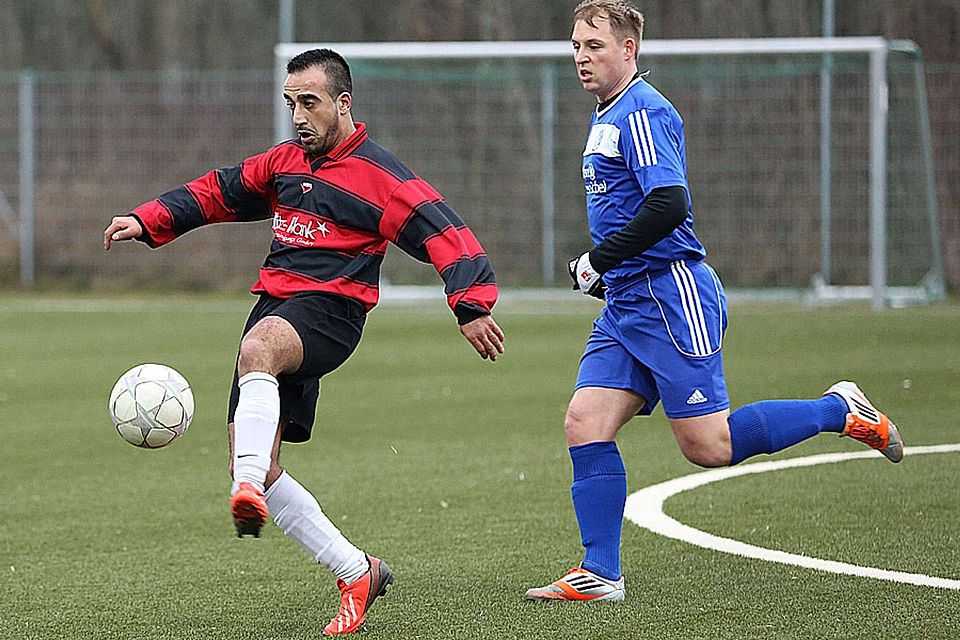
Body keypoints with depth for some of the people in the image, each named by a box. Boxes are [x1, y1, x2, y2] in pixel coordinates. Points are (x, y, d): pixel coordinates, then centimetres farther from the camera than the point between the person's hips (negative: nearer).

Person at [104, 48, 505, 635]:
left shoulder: (379, 175, -3)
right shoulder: (284, 163, 18)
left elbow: (445, 234, -11)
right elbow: (218, 192, 29)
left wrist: (471, 305, -24)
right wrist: (148, 221, 17)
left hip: (330, 308, -8)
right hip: (274, 305, 8)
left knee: (258, 347, -41)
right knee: (257, 467, -1)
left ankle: (250, 487, -58)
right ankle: (358, 573, 7)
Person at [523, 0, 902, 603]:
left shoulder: (642, 113, -13)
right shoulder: (608, 118, 19)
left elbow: (669, 204, -25)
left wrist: (601, 258, -17)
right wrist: (600, 268, 18)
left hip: (670, 296, -10)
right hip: (626, 303, 10)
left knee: (709, 446, -8)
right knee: (585, 423, -2)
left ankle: (841, 411, 8)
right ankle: (600, 575, 0)